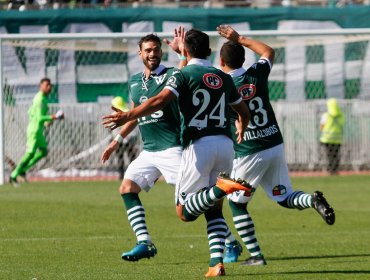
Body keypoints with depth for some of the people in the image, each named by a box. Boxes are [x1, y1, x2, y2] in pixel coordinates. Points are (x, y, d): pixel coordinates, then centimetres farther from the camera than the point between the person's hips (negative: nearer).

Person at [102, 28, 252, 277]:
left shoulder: (185, 75, -1)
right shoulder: (224, 78, 15)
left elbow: (160, 100, -18)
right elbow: (244, 112, 28)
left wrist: (127, 116, -20)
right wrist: (241, 131, 50)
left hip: (199, 145, -5)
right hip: (225, 143, 5)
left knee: (184, 211, 1)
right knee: (214, 210, 14)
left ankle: (220, 187, -25)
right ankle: (217, 263, -4)